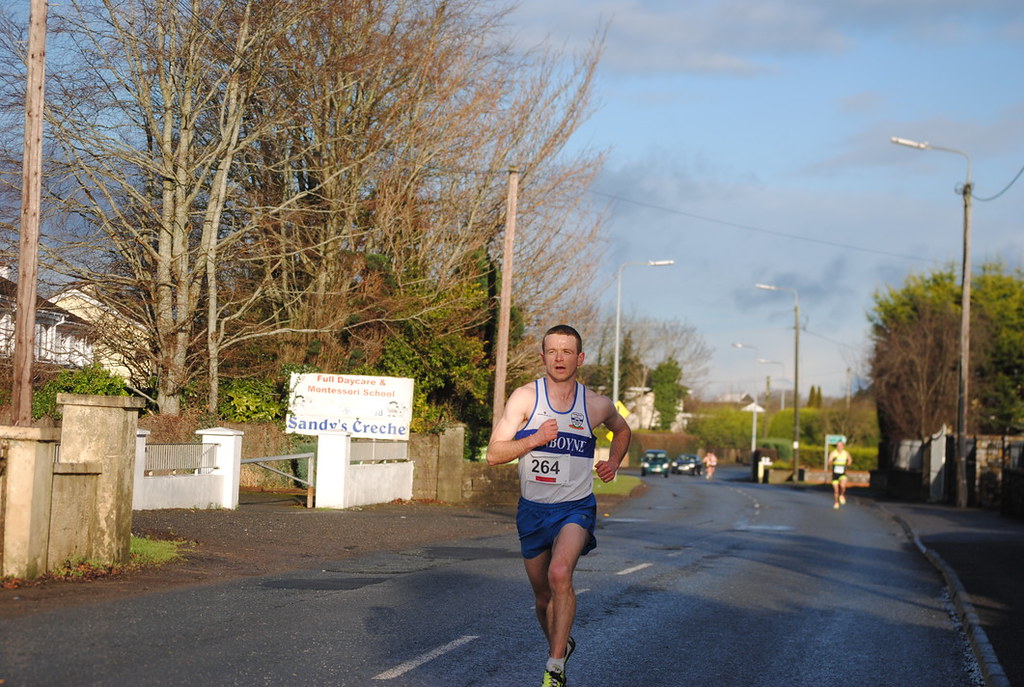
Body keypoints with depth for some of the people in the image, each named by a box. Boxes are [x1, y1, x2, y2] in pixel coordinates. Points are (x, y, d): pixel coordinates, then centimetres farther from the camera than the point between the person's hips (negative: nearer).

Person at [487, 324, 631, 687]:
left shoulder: (597, 405, -1)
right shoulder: (525, 397, -7)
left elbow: (622, 429, 23)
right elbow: (494, 454, -12)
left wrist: (613, 463, 6)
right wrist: (535, 439, -24)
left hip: (575, 507, -2)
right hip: (533, 509, 2)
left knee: (560, 573, -28)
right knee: (543, 596, 13)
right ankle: (560, 643, 43)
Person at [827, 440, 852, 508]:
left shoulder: (846, 453, -5)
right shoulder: (833, 453, -11)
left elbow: (850, 460, 17)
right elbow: (829, 463, -18)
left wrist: (847, 465, 2)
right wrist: (832, 460, -38)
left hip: (842, 474, 0)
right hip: (835, 473, 0)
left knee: (843, 486, -28)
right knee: (836, 490, 4)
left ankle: (842, 495, 3)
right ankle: (837, 502, 29)